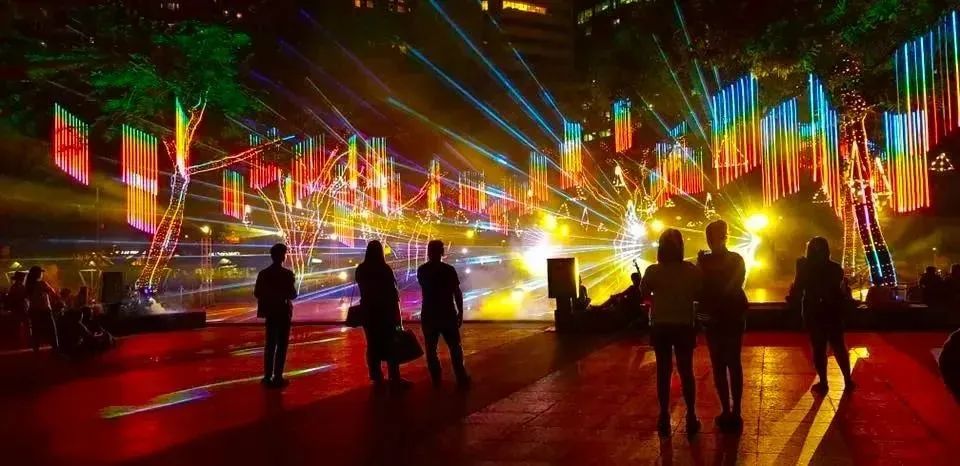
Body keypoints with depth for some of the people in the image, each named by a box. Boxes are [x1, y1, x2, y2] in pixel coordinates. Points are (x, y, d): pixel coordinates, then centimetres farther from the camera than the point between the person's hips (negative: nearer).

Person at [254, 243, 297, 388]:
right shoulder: (287, 274, -14)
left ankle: (268, 377, 13)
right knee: (281, 346, 2)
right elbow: (293, 294, -15)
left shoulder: (264, 273, -1)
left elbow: (257, 293, 0)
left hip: (270, 312, 4)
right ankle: (277, 377, 1)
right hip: (283, 312, -4)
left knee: (270, 345, 13)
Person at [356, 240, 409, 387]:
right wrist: (396, 311, -4)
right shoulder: (384, 269, -14)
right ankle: (395, 378, 0)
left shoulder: (360, 270, 0)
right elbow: (392, 292, -10)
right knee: (390, 344, 0)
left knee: (373, 344, 9)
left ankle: (376, 377, 13)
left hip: (368, 310, 4)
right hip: (385, 310, -4)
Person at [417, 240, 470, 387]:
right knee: (455, 347, 7)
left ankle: (436, 379, 10)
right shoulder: (448, 269, -9)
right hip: (447, 314, -2)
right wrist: (460, 312, 0)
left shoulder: (421, 270, 2)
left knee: (431, 349, 10)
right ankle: (461, 378, 5)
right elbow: (457, 292, -10)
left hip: (429, 315, 2)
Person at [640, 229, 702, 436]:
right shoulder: (691, 270, -10)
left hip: (660, 326, 0)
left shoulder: (653, 271, -11)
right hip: (684, 325, 0)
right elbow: (698, 295, -2)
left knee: (663, 372, 10)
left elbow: (643, 294, -1)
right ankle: (691, 418, 13)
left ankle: (664, 419, 12)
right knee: (686, 371, 11)